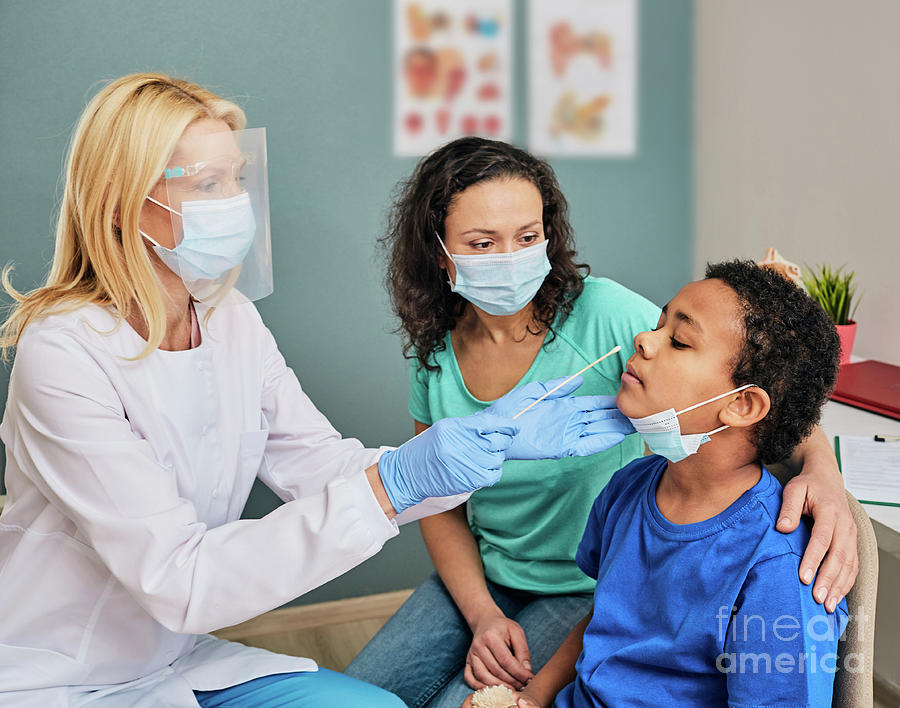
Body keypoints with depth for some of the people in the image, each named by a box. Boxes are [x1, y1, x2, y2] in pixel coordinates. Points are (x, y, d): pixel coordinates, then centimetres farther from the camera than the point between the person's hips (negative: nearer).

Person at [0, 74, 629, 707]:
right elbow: (177, 580, -28)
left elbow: (330, 471, -3)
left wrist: (493, 441, -15)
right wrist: (388, 487, -34)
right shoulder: (64, 353, -24)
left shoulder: (232, 321, -1)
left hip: (177, 656, 6)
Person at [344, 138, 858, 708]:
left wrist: (820, 468, -41)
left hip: (596, 591, -4)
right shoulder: (435, 351, -5)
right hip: (485, 577, 5)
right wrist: (482, 615, -11)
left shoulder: (602, 314, -21)